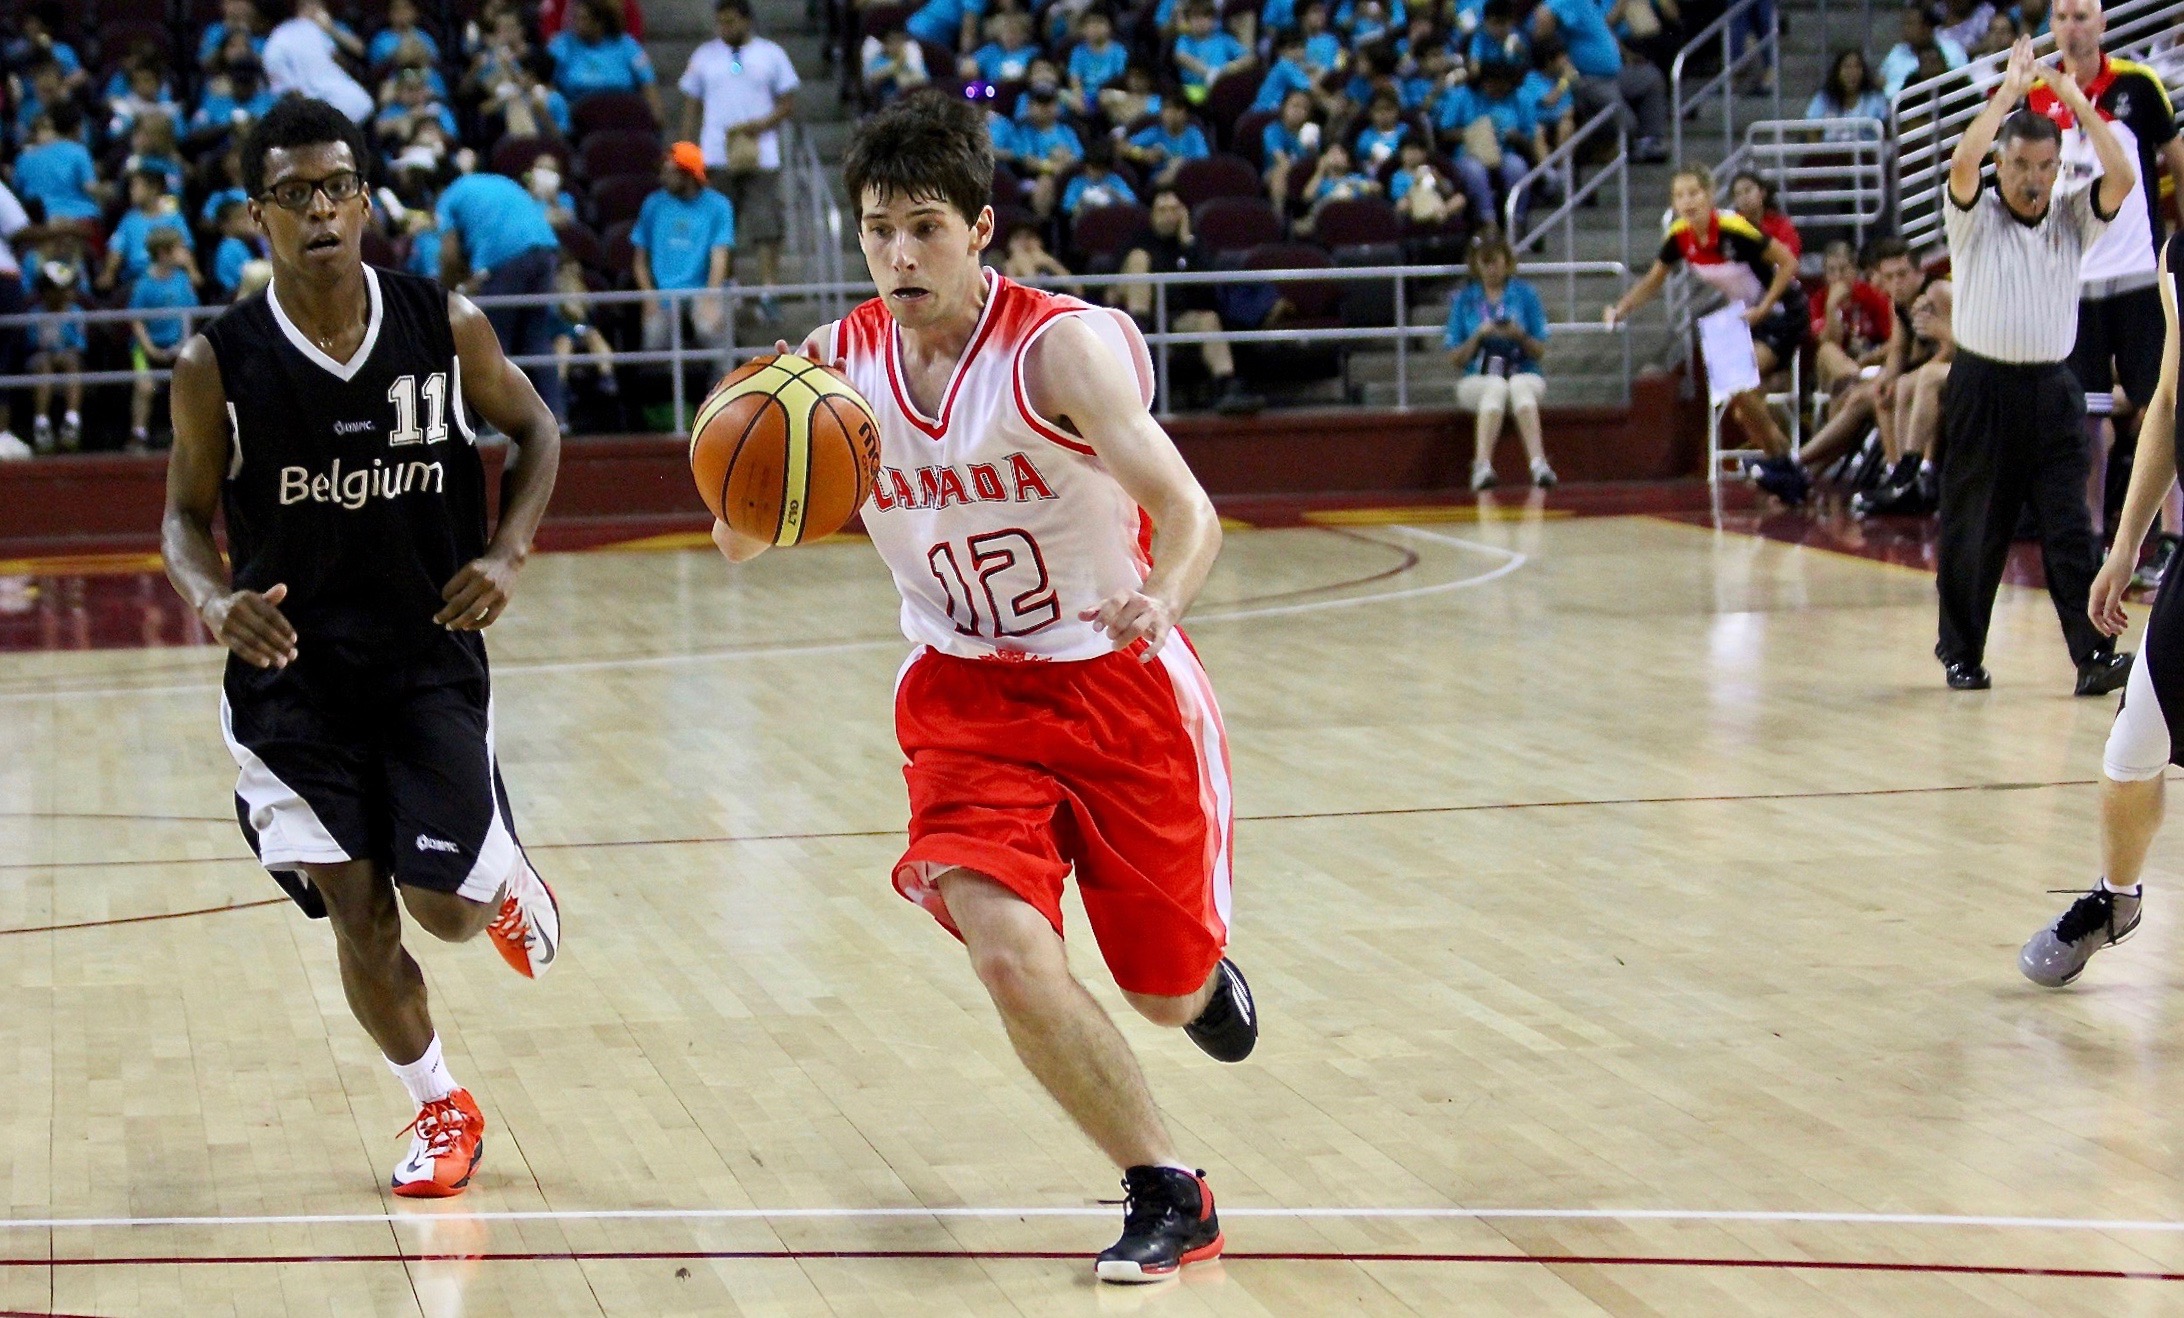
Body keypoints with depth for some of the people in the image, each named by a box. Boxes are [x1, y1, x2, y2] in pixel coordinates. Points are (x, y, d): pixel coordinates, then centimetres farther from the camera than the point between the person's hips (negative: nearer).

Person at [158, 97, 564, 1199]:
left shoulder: (447, 328, -7)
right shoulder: (217, 364, -9)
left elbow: (533, 428, 9)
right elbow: (185, 515, 2)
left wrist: (508, 553, -7)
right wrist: (216, 602, -20)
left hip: (433, 661, 0)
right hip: (291, 669, 0)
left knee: (445, 906, -6)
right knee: (356, 916, -3)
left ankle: (509, 882, 33)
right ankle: (438, 1107, 23)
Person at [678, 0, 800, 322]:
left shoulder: (771, 55, 7)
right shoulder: (704, 56, 11)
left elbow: (789, 105, 6)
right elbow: (692, 109, 12)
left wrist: (763, 124, -12)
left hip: (761, 158, -2)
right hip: (716, 158, 2)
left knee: (766, 227, -9)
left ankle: (769, 293, -11)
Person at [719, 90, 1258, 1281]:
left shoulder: (1058, 345, -21)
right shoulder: (840, 362, -8)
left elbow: (1189, 514, -26)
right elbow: (739, 542, -2)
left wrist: (1161, 598, -49)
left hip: (1116, 682, -2)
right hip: (966, 699, 3)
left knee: (1168, 992, 8)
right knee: (1007, 953, -21)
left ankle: (1208, 979, 49)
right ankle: (1169, 1200, -3)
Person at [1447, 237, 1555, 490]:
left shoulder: (1526, 294, 10)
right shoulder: (1463, 300, 11)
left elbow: (1540, 351, 7)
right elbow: (1454, 359, 7)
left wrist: (1520, 336, -13)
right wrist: (1478, 336, -9)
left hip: (1524, 375, 0)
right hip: (1476, 379, 0)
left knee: (1519, 387, -37)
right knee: (1496, 387, -37)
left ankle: (1539, 463, -56)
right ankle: (1482, 467, -55)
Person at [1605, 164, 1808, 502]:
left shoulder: (1733, 229, -28)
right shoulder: (1679, 238, -8)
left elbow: (1788, 262, -22)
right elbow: (1652, 283, 7)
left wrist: (1763, 308, -26)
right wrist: (1619, 310, -8)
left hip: (1782, 311, -8)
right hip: (1746, 315, 8)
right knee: (1745, 408, 6)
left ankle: (1781, 461, -9)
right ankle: (1792, 475, 20)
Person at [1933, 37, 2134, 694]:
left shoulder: (2073, 218, 7)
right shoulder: (1975, 218, 0)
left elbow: (2123, 176, -10)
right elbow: (1961, 162, -20)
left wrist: (2077, 100, -10)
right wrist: (2009, 91, -14)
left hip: (2051, 390, 2)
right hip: (1983, 387, -2)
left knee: (2070, 527, -4)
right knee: (1971, 529, 5)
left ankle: (2094, 653, -8)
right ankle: (1961, 652, 17)